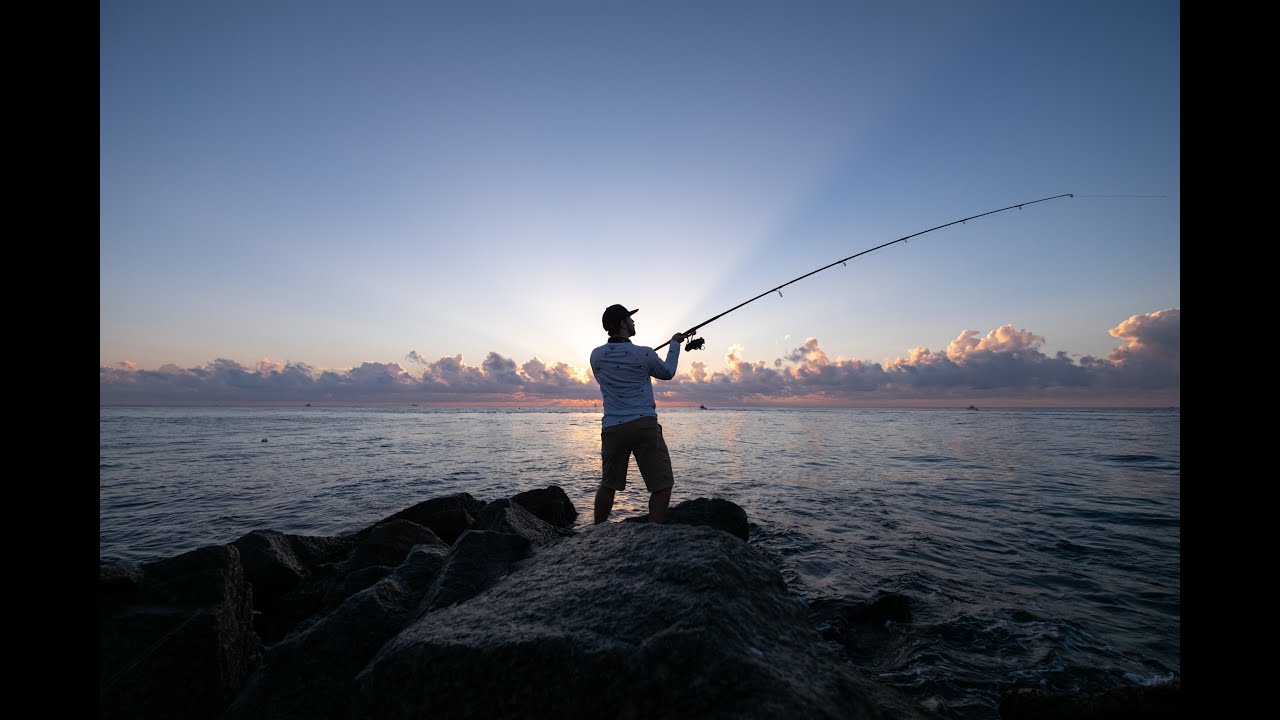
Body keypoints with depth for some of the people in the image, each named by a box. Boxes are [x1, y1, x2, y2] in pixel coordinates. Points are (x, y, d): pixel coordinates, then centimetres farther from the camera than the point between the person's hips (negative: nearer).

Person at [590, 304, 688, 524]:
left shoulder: (596, 356, 5)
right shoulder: (643, 354, -4)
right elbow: (667, 373, 15)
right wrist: (674, 343, 28)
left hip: (612, 428, 5)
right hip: (644, 425, -4)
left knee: (608, 484, 17)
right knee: (662, 485, 3)